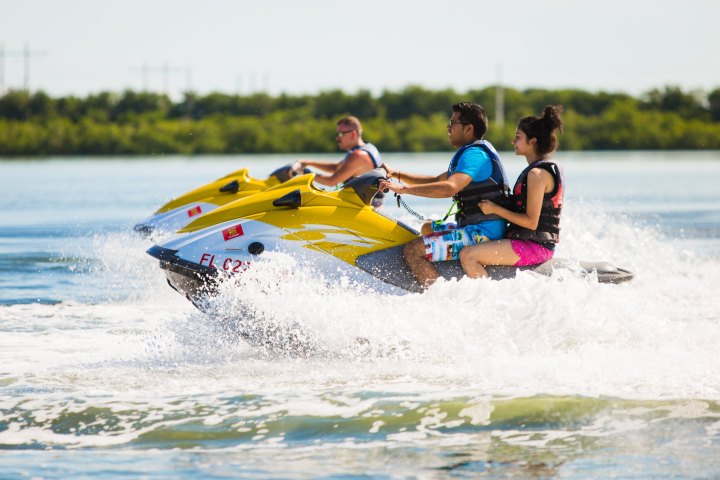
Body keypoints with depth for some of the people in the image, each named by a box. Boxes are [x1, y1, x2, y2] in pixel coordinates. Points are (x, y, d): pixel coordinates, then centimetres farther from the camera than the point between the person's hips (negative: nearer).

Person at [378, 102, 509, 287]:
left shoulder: (474, 154, -17)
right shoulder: (475, 152, 18)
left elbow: (449, 188, -33)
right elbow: (437, 181, 26)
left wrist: (404, 188, -31)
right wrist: (396, 174, 22)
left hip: (482, 233, -11)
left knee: (412, 251, -19)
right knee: (427, 228, 33)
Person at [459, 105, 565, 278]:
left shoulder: (537, 173, -16)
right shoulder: (551, 167, 15)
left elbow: (531, 222, -20)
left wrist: (495, 209, -14)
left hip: (533, 247, -11)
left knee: (467, 256, -18)